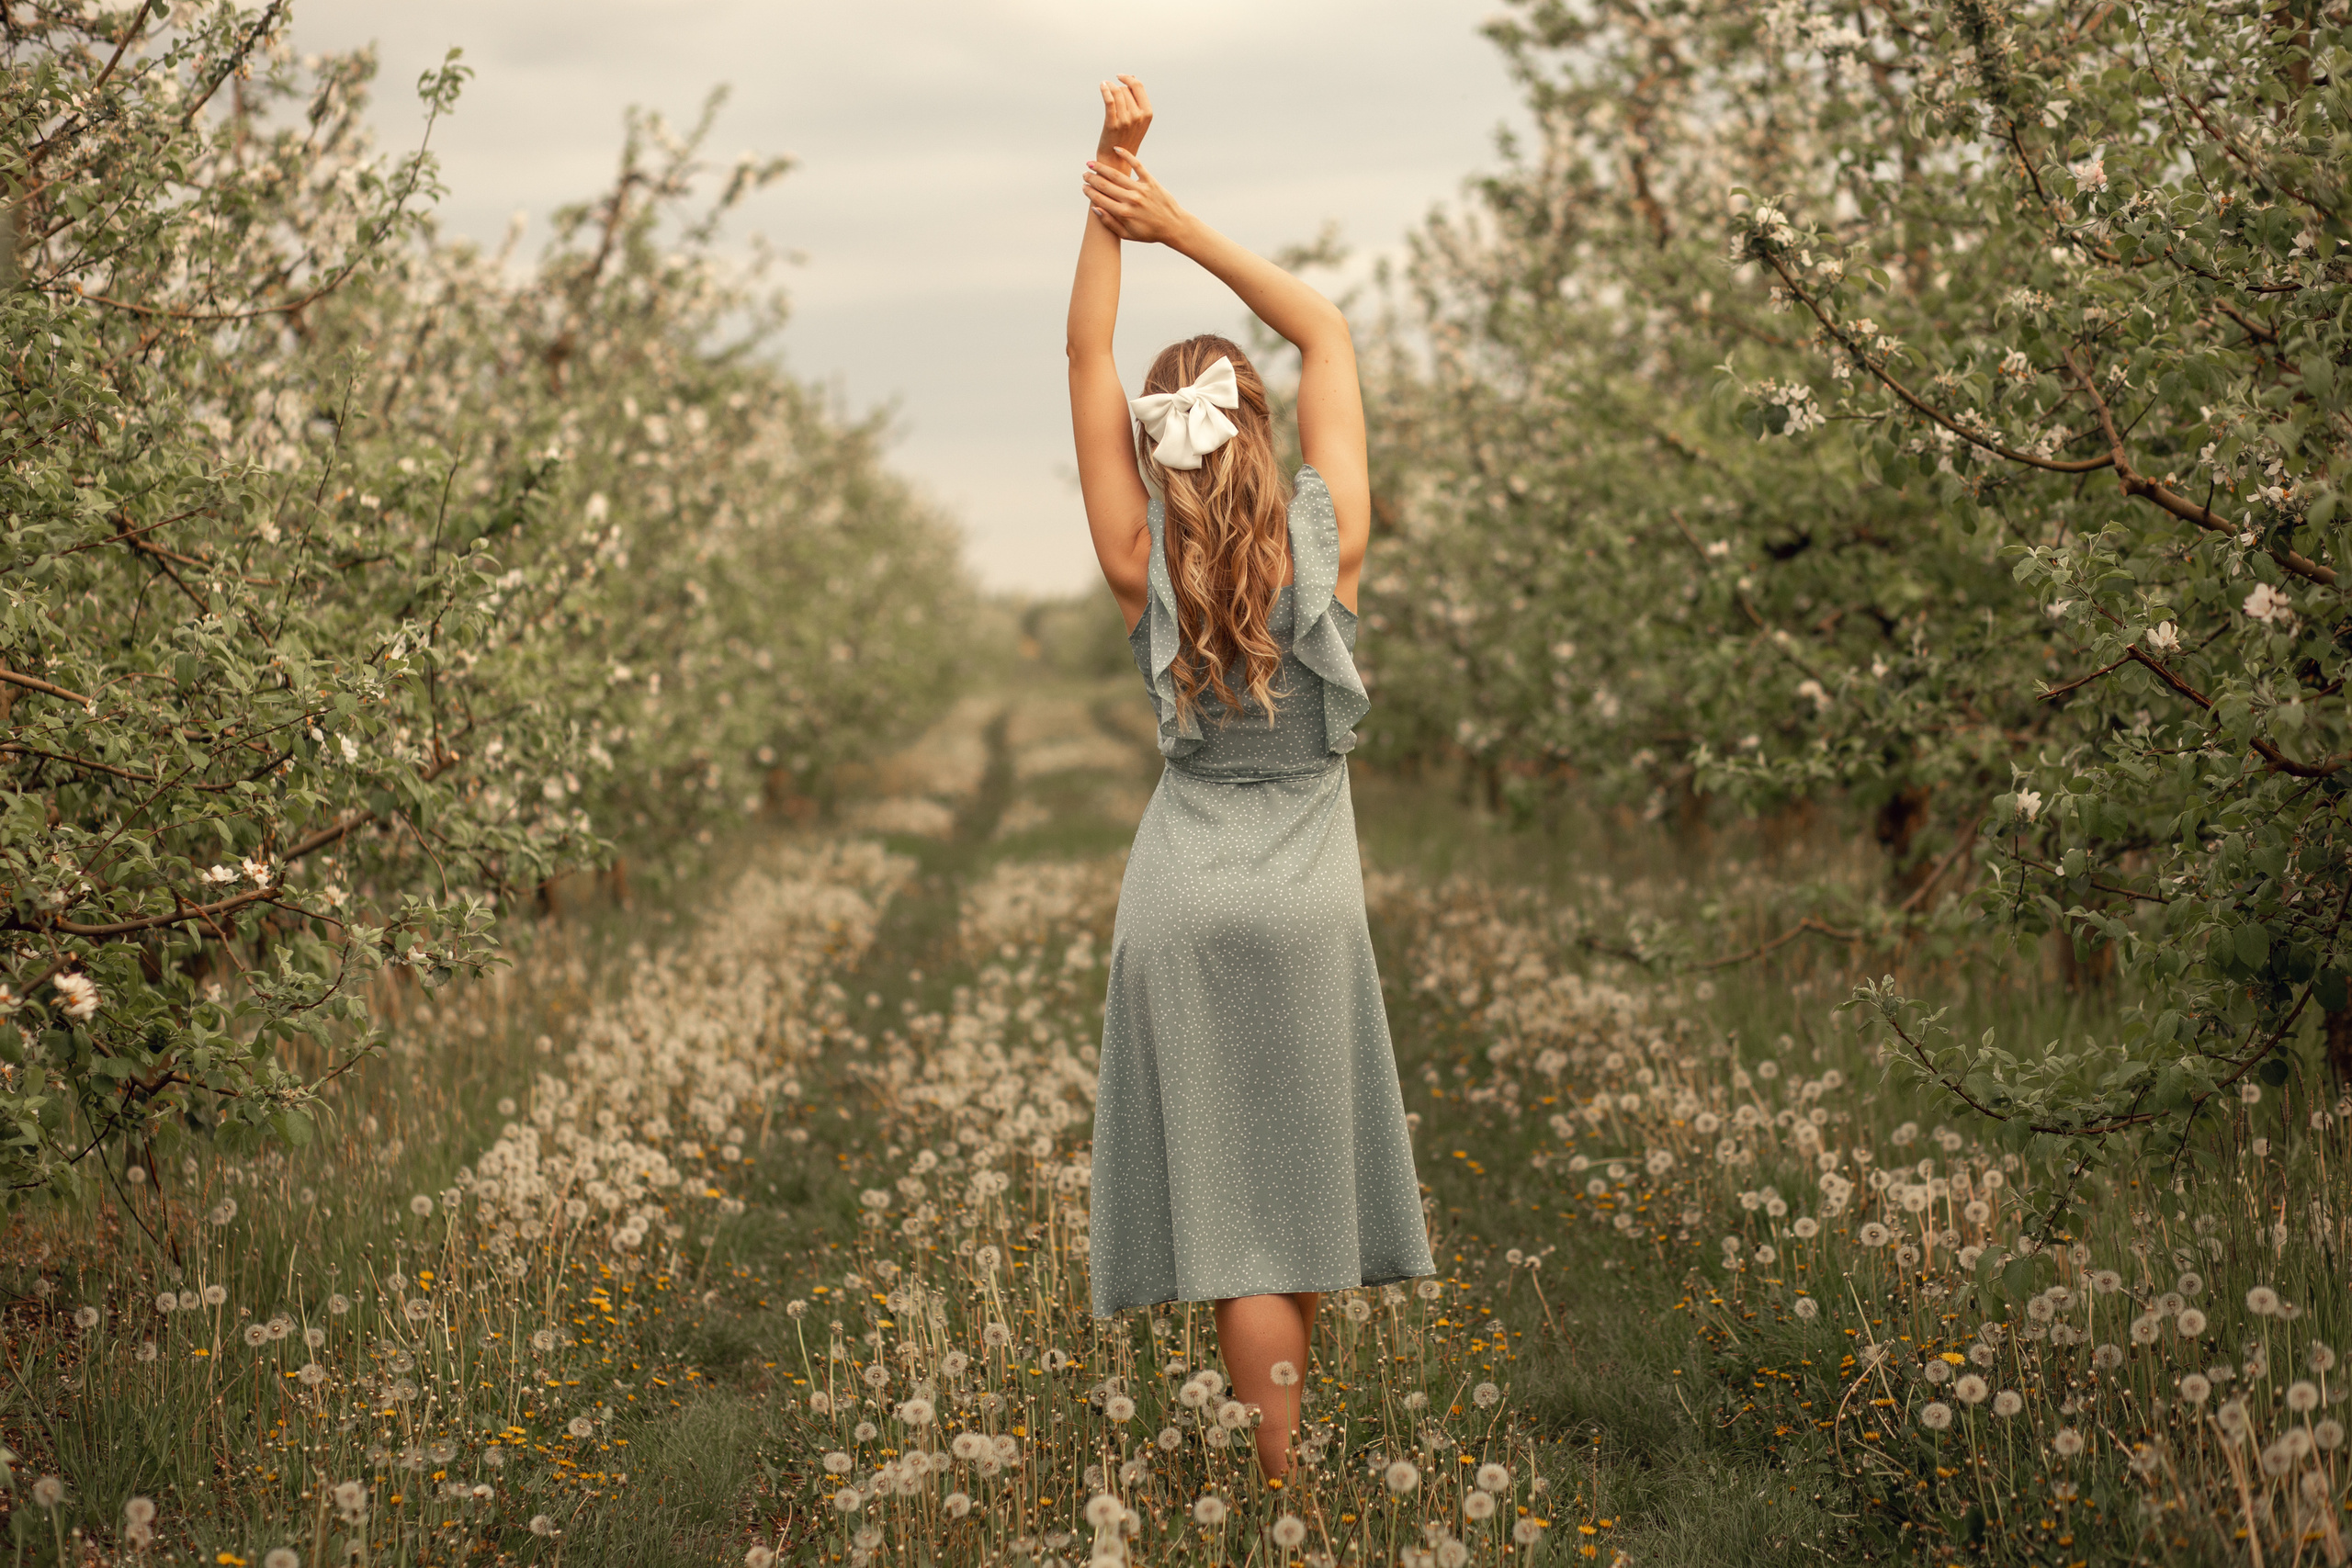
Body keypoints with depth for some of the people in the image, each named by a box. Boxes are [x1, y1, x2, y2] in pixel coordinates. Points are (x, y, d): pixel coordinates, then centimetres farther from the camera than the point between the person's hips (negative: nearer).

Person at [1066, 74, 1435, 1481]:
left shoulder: (1142, 564, -8)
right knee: (1298, 1172, 11)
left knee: (1232, 1187, 2)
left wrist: (1110, 192, -10)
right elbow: (1328, 329, 0)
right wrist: (1179, 223, -4)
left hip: (1186, 884, 0)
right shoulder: (1330, 538, -8)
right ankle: (1285, 1432, 22)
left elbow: (1089, 358, -5)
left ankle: (1277, 1466, 3)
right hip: (1309, 881, 0)